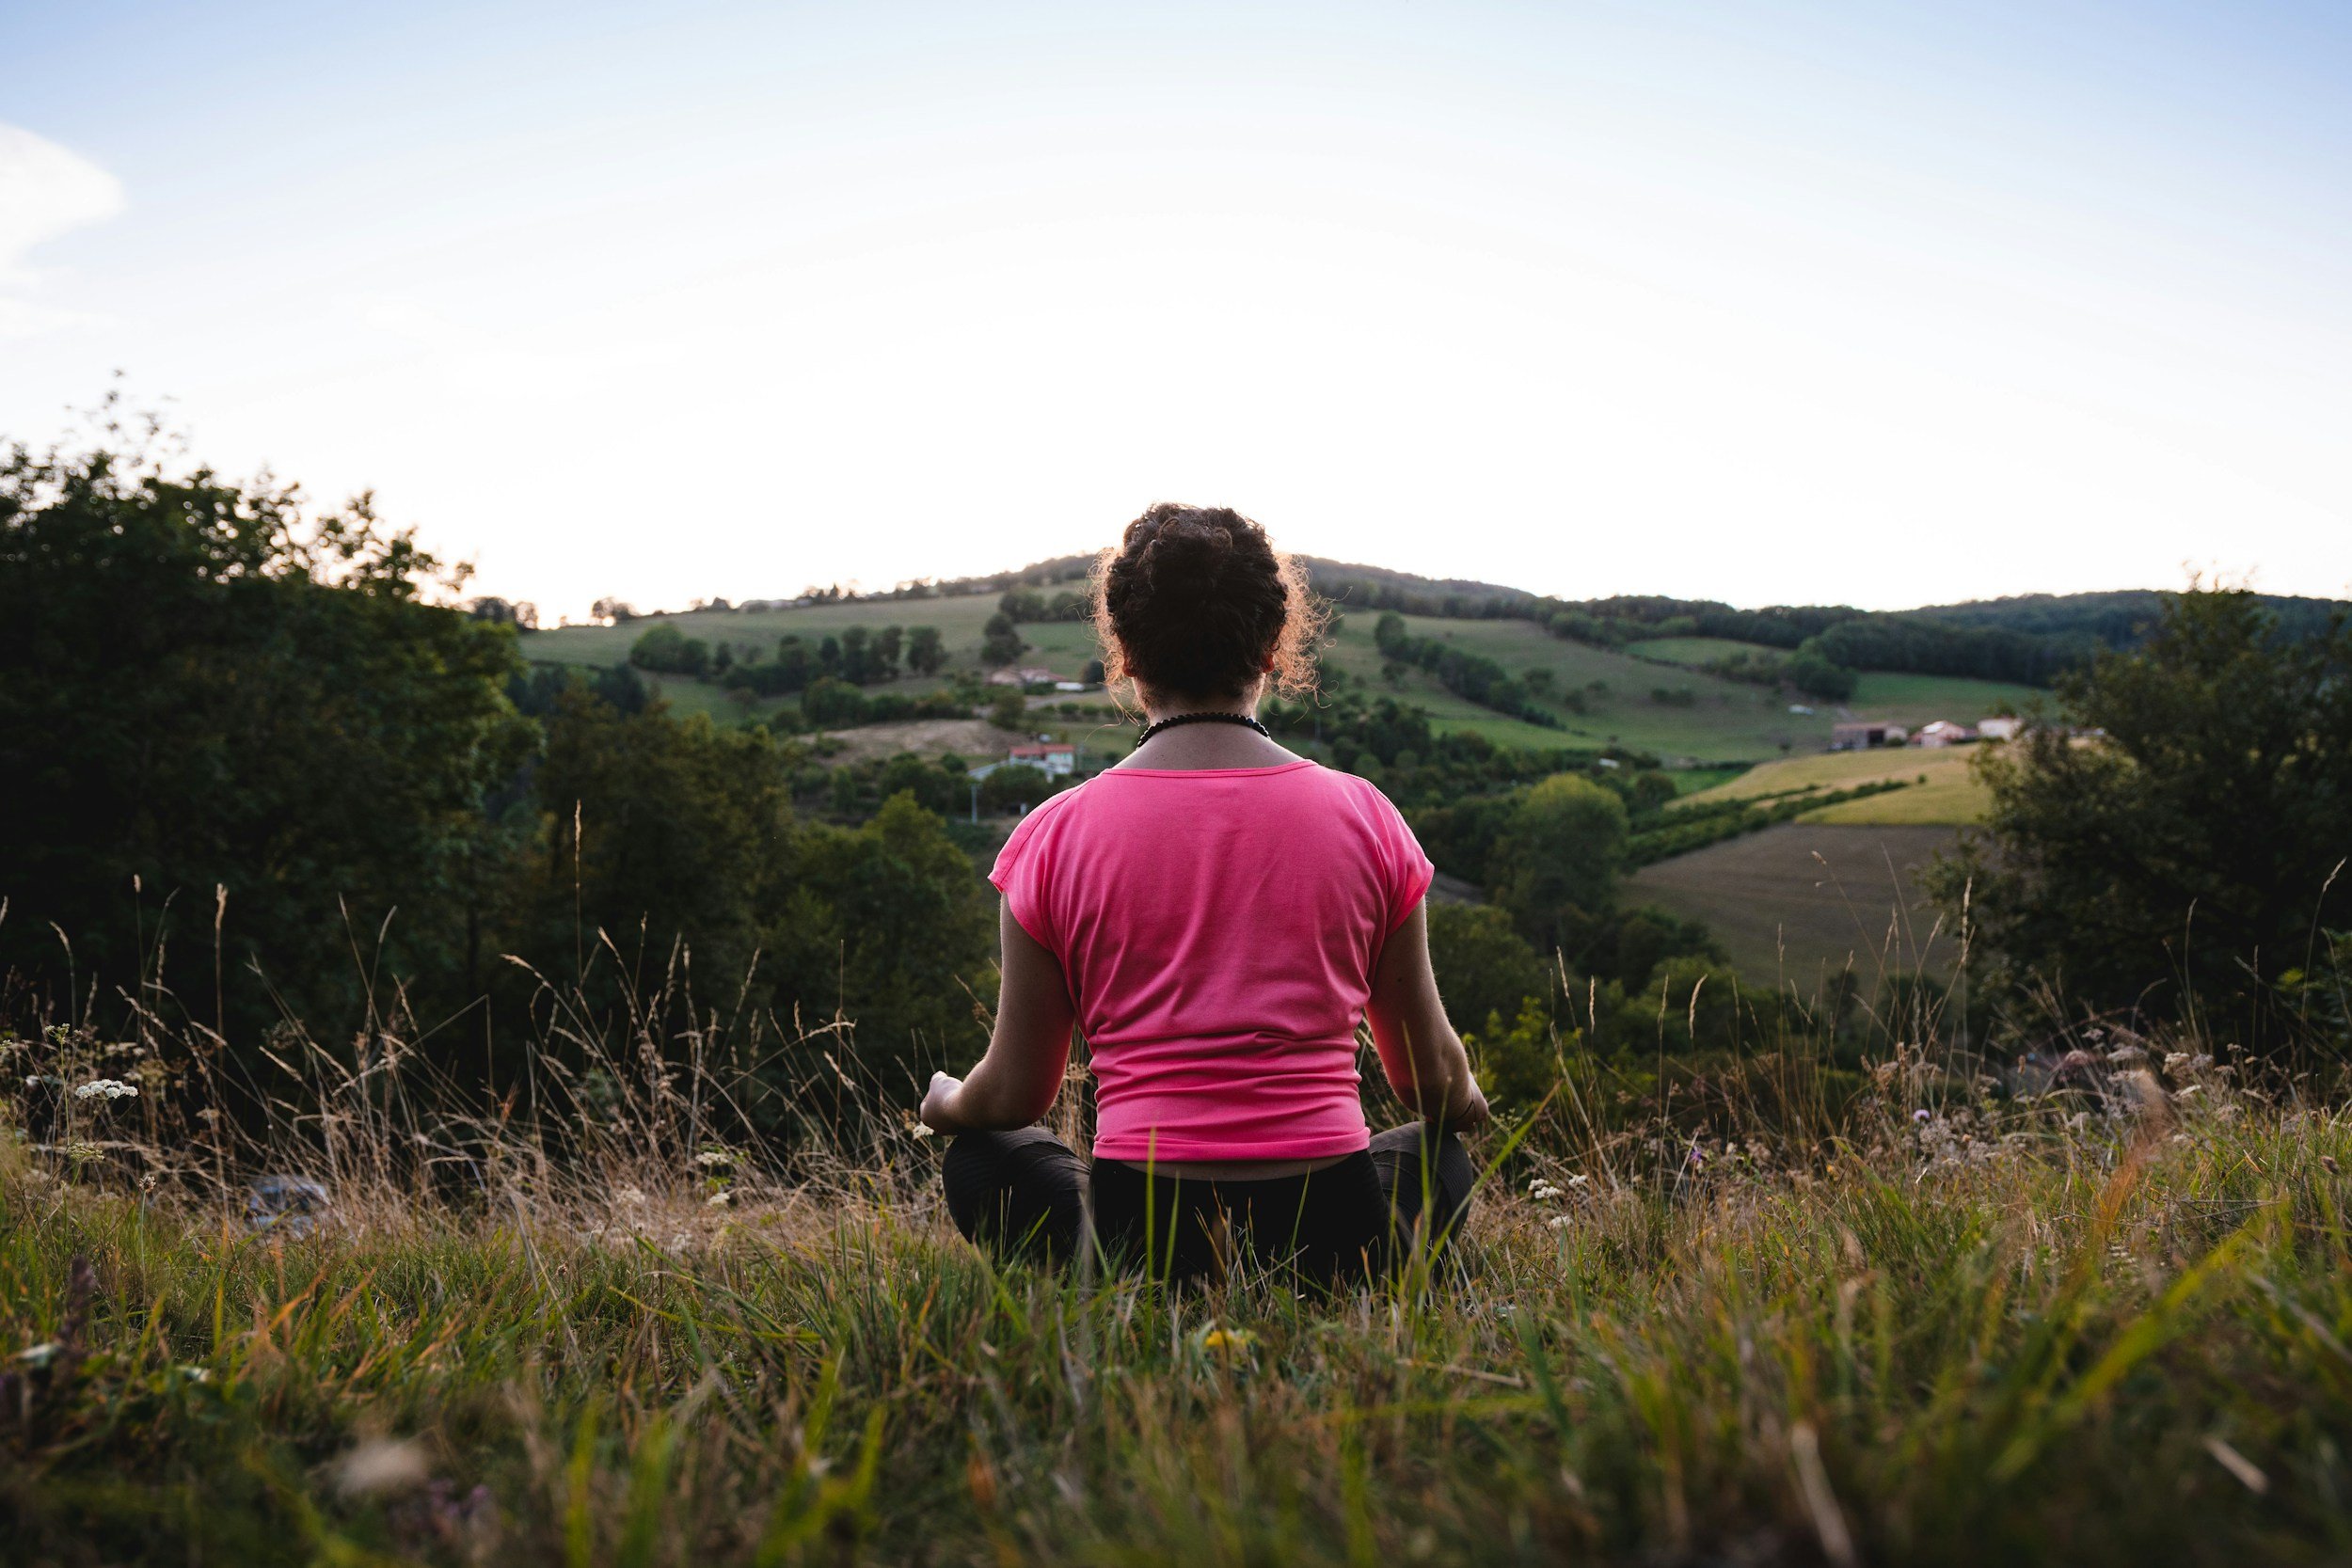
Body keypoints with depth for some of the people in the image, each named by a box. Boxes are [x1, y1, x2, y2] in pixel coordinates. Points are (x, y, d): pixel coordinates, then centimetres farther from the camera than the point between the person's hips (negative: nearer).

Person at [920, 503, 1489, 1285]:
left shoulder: (1056, 836, -5)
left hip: (1137, 1249, -1)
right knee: (1436, 1152, 34)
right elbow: (1435, 1082, 9)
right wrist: (1465, 1102, 34)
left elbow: (1014, 1097, 5)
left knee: (982, 1154, 28)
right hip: (1333, 1251, 2)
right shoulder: (1364, 817, -2)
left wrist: (945, 1103, 29)